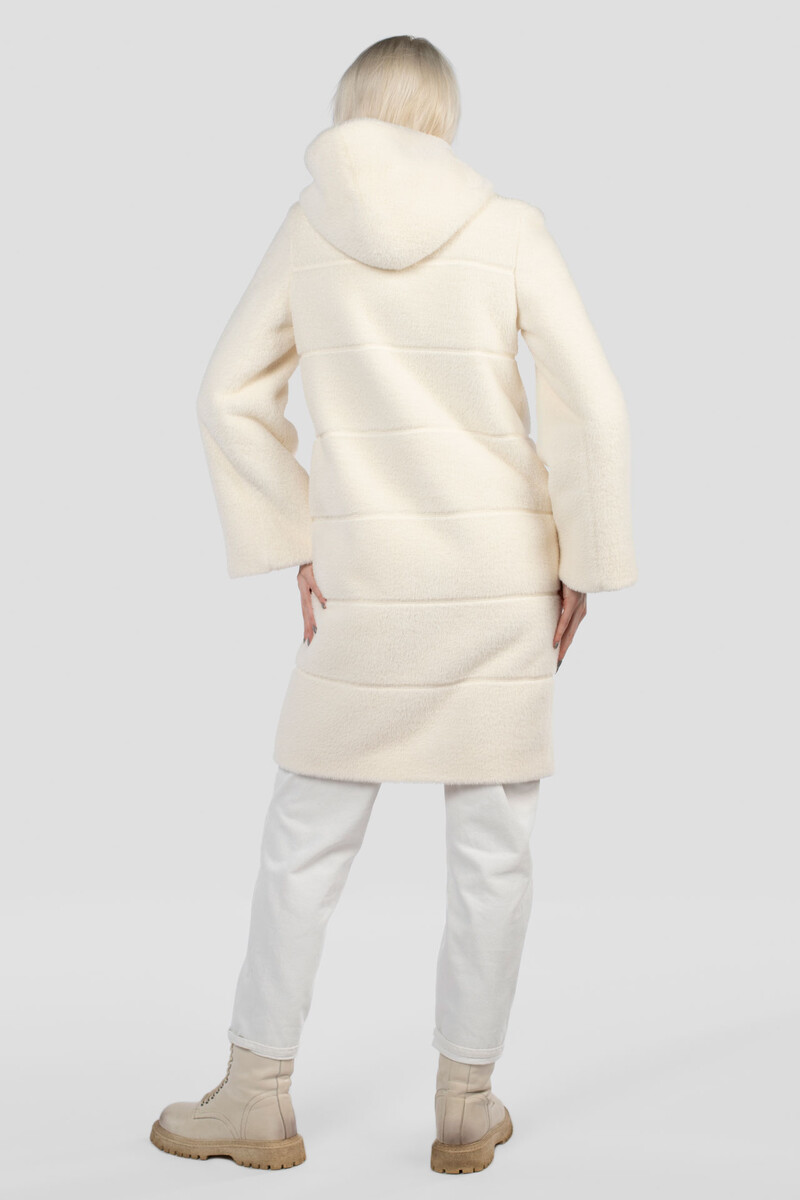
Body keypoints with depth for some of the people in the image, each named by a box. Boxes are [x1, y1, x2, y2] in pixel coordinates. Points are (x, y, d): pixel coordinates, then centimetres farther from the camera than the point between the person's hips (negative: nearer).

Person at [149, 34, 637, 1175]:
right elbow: (591, 405, -9)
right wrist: (583, 567, 0)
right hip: (501, 569, 0)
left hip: (368, 573, 1)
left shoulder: (308, 227, 2)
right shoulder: (506, 227, -3)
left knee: (308, 834, 11)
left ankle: (257, 1099, 17)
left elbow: (232, 396, 4)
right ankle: (466, 1105, 17)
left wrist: (293, 550, 9)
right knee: (493, 842, 9)